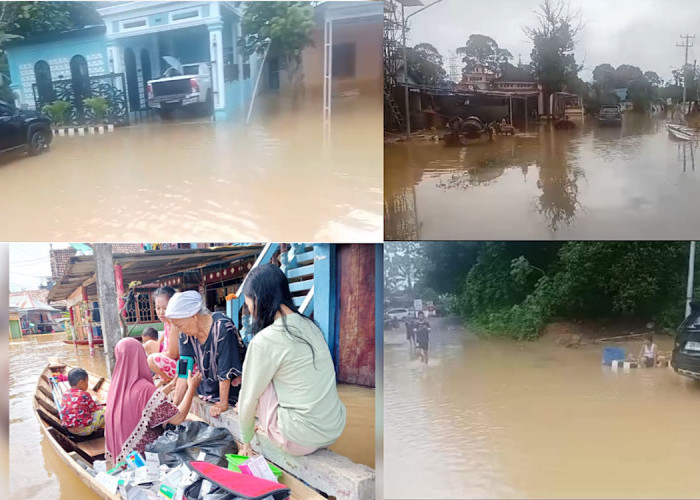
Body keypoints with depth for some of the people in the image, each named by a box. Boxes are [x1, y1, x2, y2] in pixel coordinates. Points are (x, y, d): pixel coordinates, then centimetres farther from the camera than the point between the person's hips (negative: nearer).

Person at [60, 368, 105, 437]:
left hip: (69, 429, 7)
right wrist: (101, 408, 23)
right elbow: (94, 409, -1)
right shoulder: (84, 395, -13)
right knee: (102, 411, 0)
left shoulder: (65, 394, 6)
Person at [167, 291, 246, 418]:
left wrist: (223, 403, -20)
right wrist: (174, 404, -10)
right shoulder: (186, 334, -5)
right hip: (208, 391, 6)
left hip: (232, 392, -6)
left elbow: (226, 370, -23)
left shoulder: (223, 328, -26)